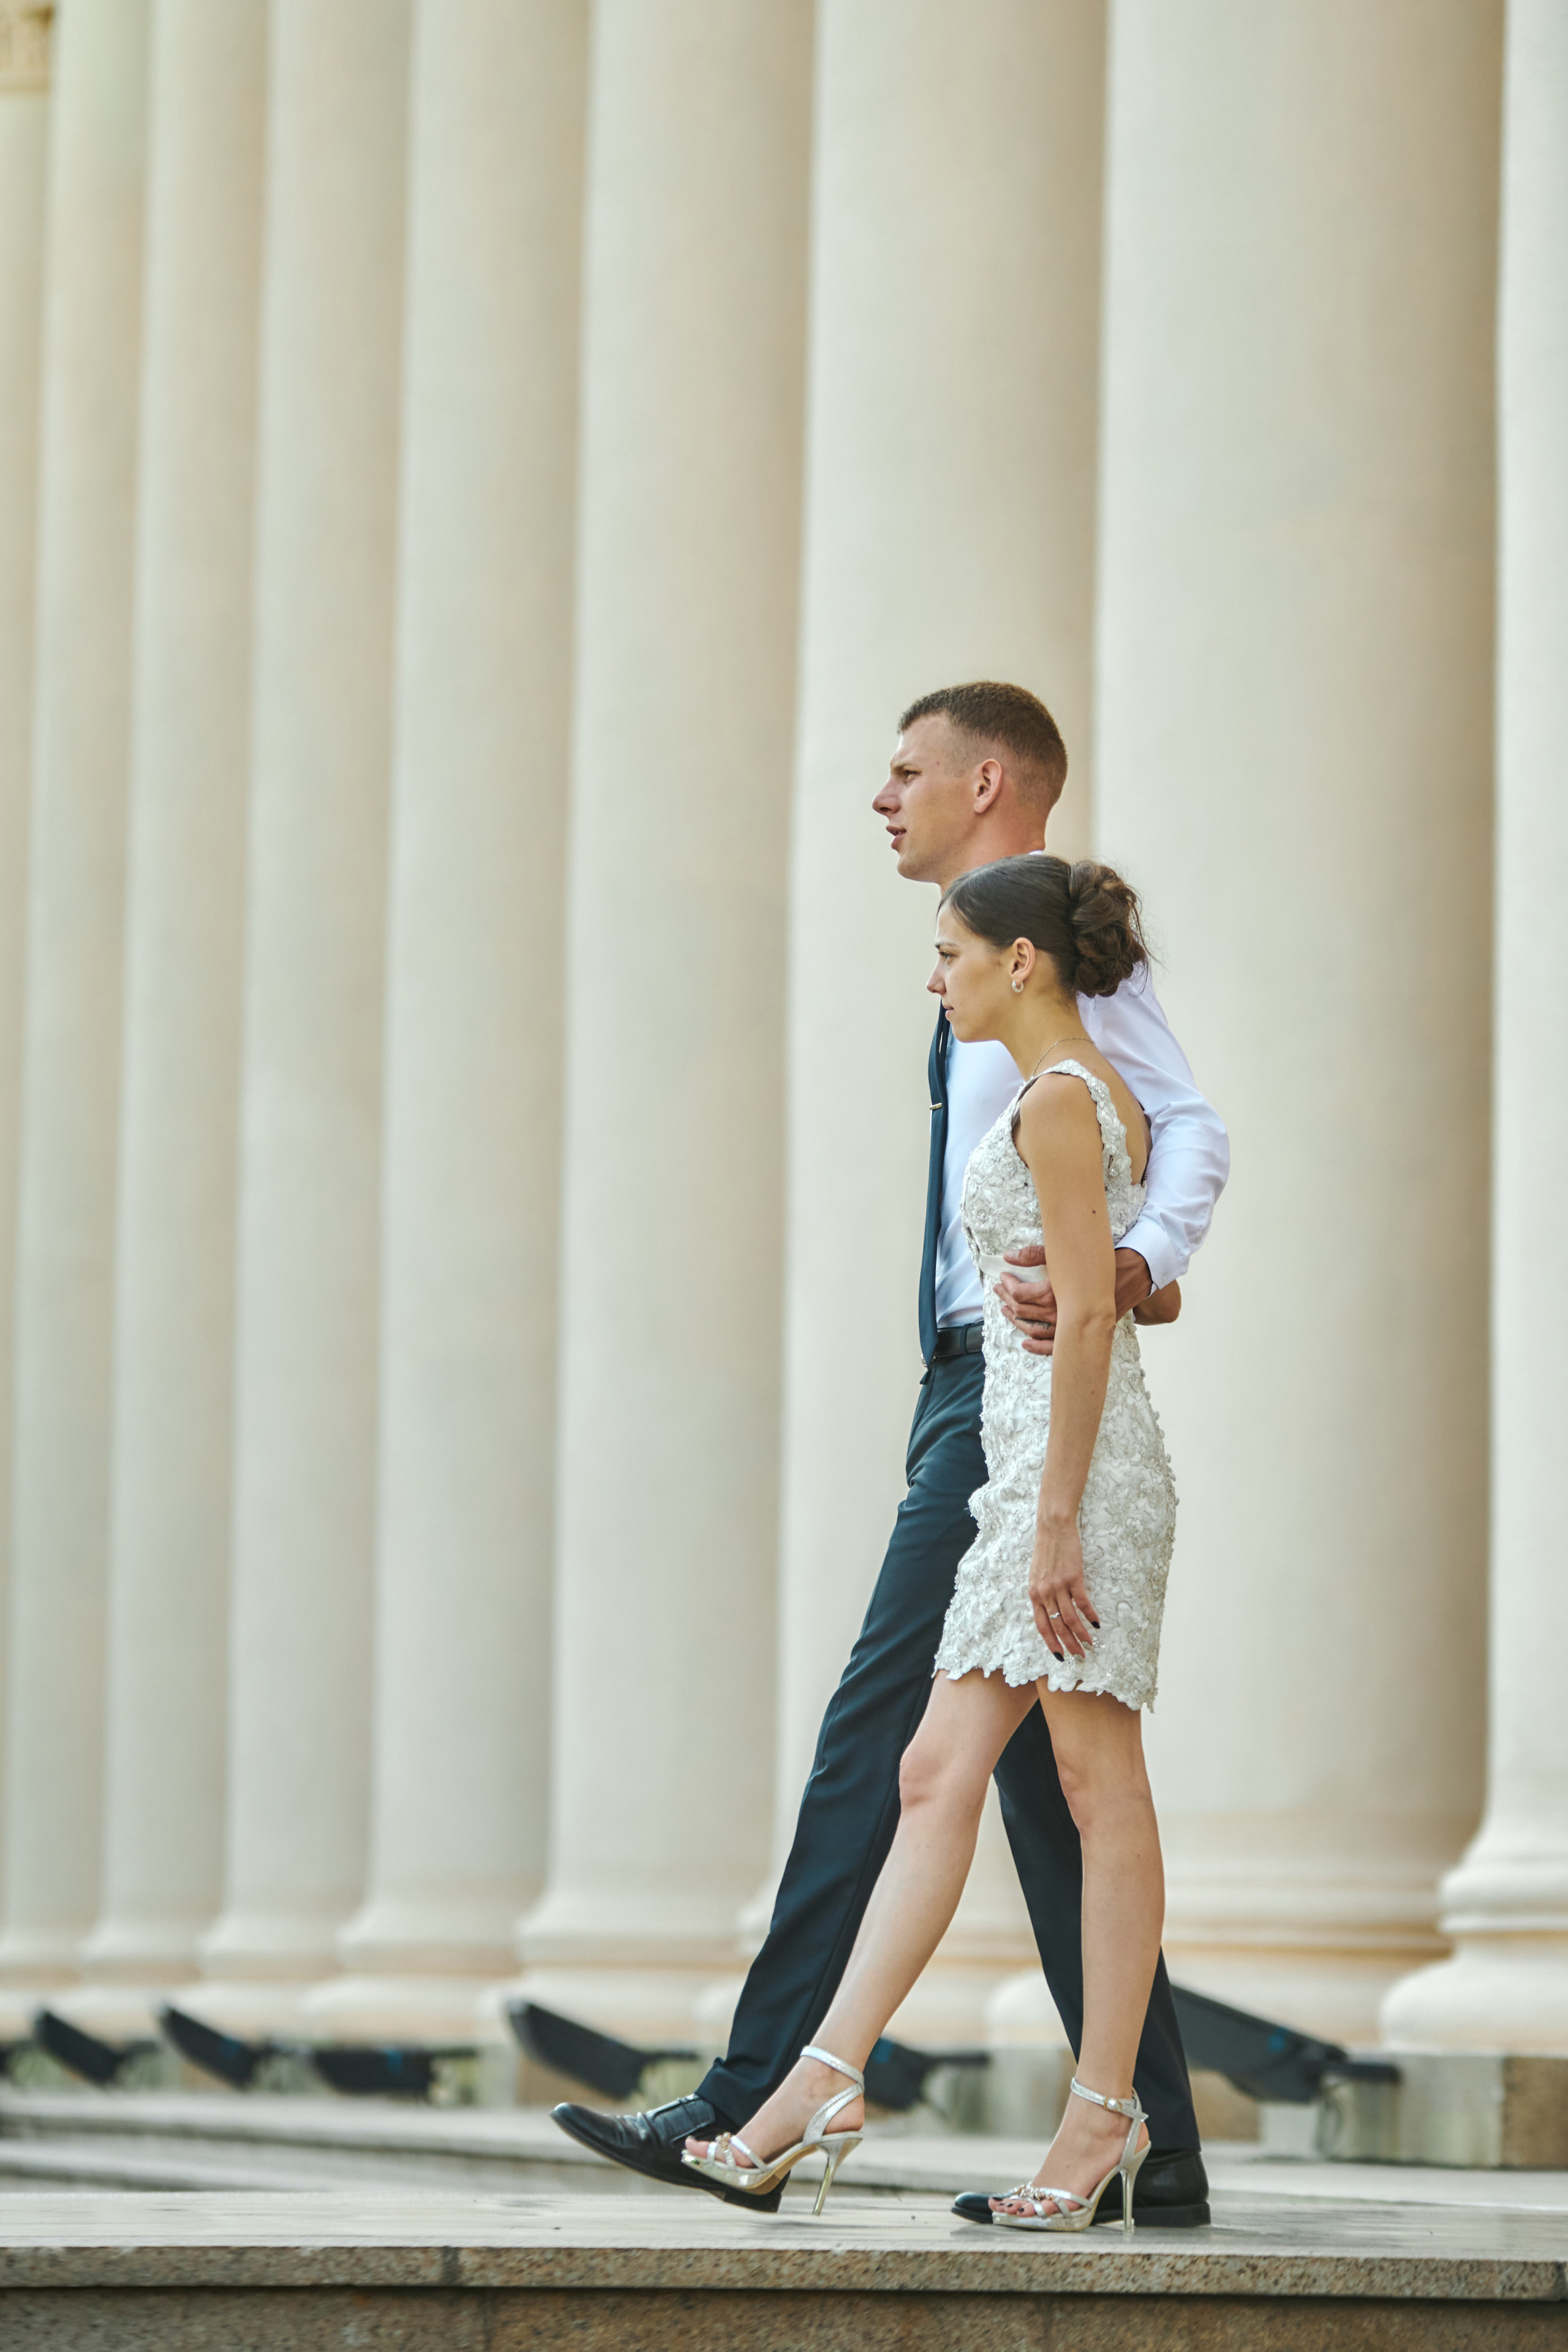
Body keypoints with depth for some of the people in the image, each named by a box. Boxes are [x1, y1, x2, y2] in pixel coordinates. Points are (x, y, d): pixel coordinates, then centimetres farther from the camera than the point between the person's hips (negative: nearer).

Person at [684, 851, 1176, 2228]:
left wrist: (1057, 1519, -19)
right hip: (1039, 1462, 10)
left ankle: (1108, 2111, -1)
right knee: (938, 1776, 4)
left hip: (1077, 1460, -10)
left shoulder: (1057, 1101, -11)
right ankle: (825, 2087, 0)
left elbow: (1091, 1315, -17)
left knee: (1100, 1788, -5)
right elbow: (1156, 1298, 23)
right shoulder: (1108, 1100, 18)